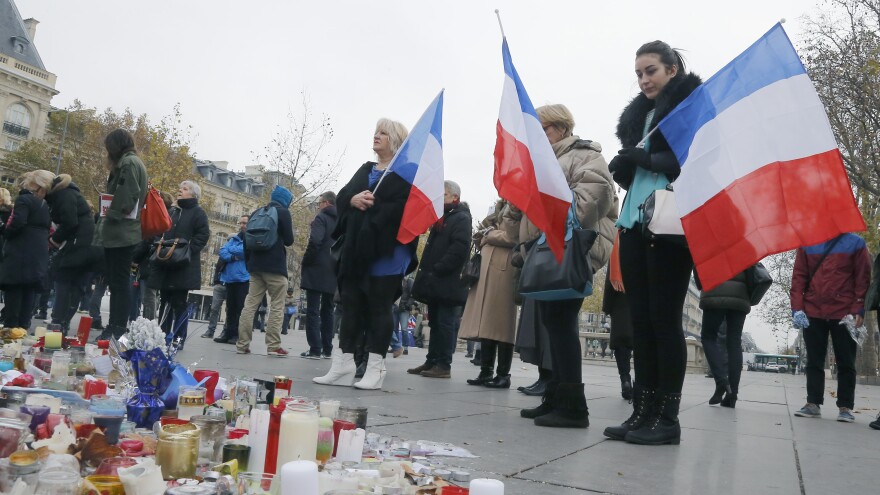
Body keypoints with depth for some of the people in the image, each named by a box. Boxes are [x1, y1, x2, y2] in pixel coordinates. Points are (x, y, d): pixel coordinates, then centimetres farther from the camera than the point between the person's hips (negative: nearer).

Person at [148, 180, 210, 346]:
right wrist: (160, 244, 8)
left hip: (184, 266, -7)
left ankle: (179, 337, -1)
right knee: (165, 301, 9)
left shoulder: (198, 213, 1)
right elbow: (162, 232, 28)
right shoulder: (172, 212, 22)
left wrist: (186, 249, -20)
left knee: (179, 302, -5)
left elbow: (203, 236, -10)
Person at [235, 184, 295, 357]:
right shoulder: (283, 213, -2)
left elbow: (246, 240, 15)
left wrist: (248, 263, 21)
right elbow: (289, 240, -4)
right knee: (277, 306, -2)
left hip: (256, 266, 6)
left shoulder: (256, 213, 16)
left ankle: (242, 344, 2)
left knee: (250, 304, 4)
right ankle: (273, 346, -7)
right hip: (275, 267, -6)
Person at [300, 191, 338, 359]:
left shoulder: (321, 218, -6)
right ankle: (327, 349, 11)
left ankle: (315, 349, -9)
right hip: (333, 272, 7)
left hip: (317, 270, -7)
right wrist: (337, 265, 15)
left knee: (313, 310, -5)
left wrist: (305, 262, -9)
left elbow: (315, 241, -20)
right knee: (327, 310, 11)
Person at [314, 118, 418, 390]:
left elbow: (406, 207, -15)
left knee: (379, 307, -3)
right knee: (351, 304, 5)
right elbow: (342, 197, 13)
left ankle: (375, 368, 2)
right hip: (355, 248, 7)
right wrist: (354, 200, -9)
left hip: (386, 250, -7)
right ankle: (343, 365, 9)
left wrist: (373, 205, -15)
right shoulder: (365, 169, 21)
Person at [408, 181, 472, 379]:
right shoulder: (441, 218, 23)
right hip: (434, 282, 9)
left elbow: (460, 248, -19)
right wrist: (426, 270, 13)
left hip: (447, 283, -9)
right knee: (435, 322, 11)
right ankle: (432, 361, 15)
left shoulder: (461, 218, -6)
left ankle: (444, 365, -2)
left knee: (445, 323, -6)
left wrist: (437, 270, -20)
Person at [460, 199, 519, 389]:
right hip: (486, 264, 8)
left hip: (503, 265, -8)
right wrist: (483, 237, 2)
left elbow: (512, 237, -12)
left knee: (500, 322, -8)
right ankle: (486, 371, 5)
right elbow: (484, 233, 23)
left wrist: (488, 235, 0)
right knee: (486, 321, 3)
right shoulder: (500, 207, 26)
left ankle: (503, 374, -5)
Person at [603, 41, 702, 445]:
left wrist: (648, 159, -13)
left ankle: (667, 417, 1)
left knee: (664, 318, -6)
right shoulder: (639, 115, 22)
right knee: (640, 318, 3)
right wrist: (623, 165, 1)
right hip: (634, 222, 7)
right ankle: (643, 411, 8)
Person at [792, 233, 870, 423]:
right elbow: (798, 277, 5)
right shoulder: (807, 244, 8)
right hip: (812, 314, 2)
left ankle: (845, 407, 10)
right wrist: (797, 308, -4)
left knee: (846, 362, 5)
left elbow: (863, 277, 0)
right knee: (814, 361, 6)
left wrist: (859, 310, -8)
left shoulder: (855, 243, 4)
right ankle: (813, 403, 11)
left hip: (844, 314, -2)